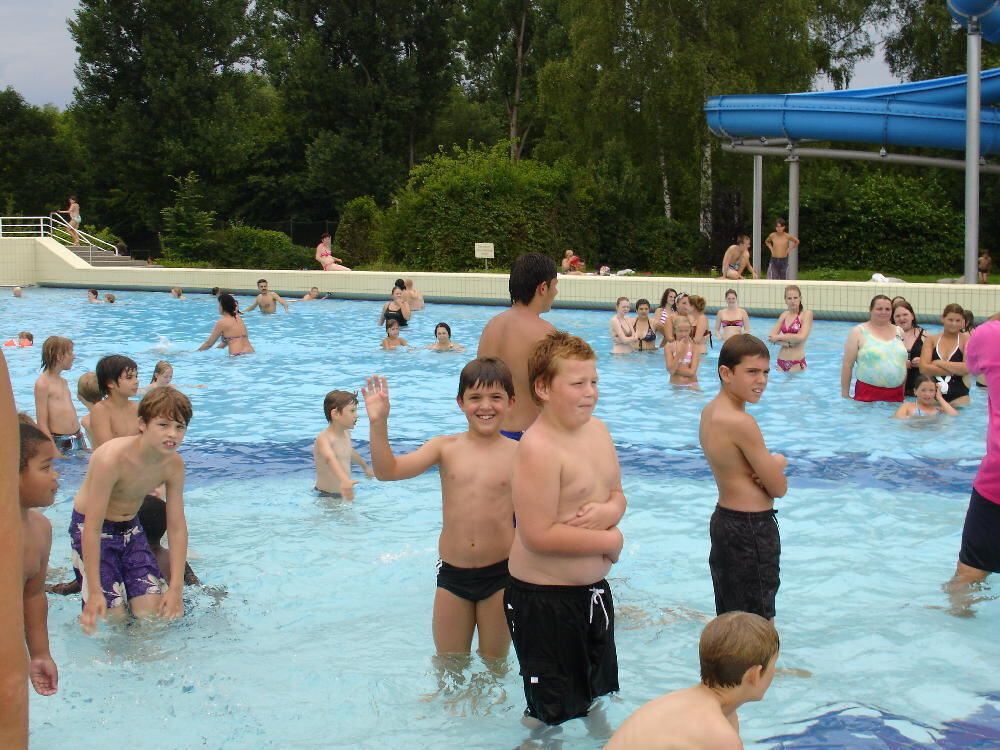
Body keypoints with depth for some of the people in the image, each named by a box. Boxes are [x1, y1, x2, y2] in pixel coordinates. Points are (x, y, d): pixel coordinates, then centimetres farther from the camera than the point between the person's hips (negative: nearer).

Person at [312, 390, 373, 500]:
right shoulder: (324, 438, -21)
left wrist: (365, 467, 47)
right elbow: (330, 459, -42)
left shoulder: (346, 433, 7)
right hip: (327, 495, -7)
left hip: (343, 495, 7)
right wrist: (344, 481, -61)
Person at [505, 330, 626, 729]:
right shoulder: (538, 447, -24)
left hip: (593, 588, 8)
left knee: (599, 689, 28)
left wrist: (608, 511, -12)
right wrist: (610, 540, -17)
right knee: (553, 713, 8)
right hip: (543, 601, -8)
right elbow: (539, 535, -27)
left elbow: (616, 494, 13)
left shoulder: (596, 429, 3)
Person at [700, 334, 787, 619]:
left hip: (723, 519, 10)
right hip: (751, 529, -10)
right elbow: (779, 488, -17)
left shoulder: (710, 411, 5)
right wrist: (777, 464, 4)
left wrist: (773, 463, -10)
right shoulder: (741, 423, -23)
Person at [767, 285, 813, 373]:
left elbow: (802, 337, -16)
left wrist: (779, 337, -7)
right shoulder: (784, 315, 11)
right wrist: (787, 343, -13)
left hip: (797, 363, -5)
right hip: (781, 361, 5)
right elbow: (771, 337, 5)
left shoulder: (807, 314, -4)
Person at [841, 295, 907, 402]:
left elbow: (904, 363, 18)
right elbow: (847, 365, -2)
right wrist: (845, 395, -5)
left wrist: (904, 392, 14)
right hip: (867, 394, -4)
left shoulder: (899, 332, 13)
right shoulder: (858, 332, 1)